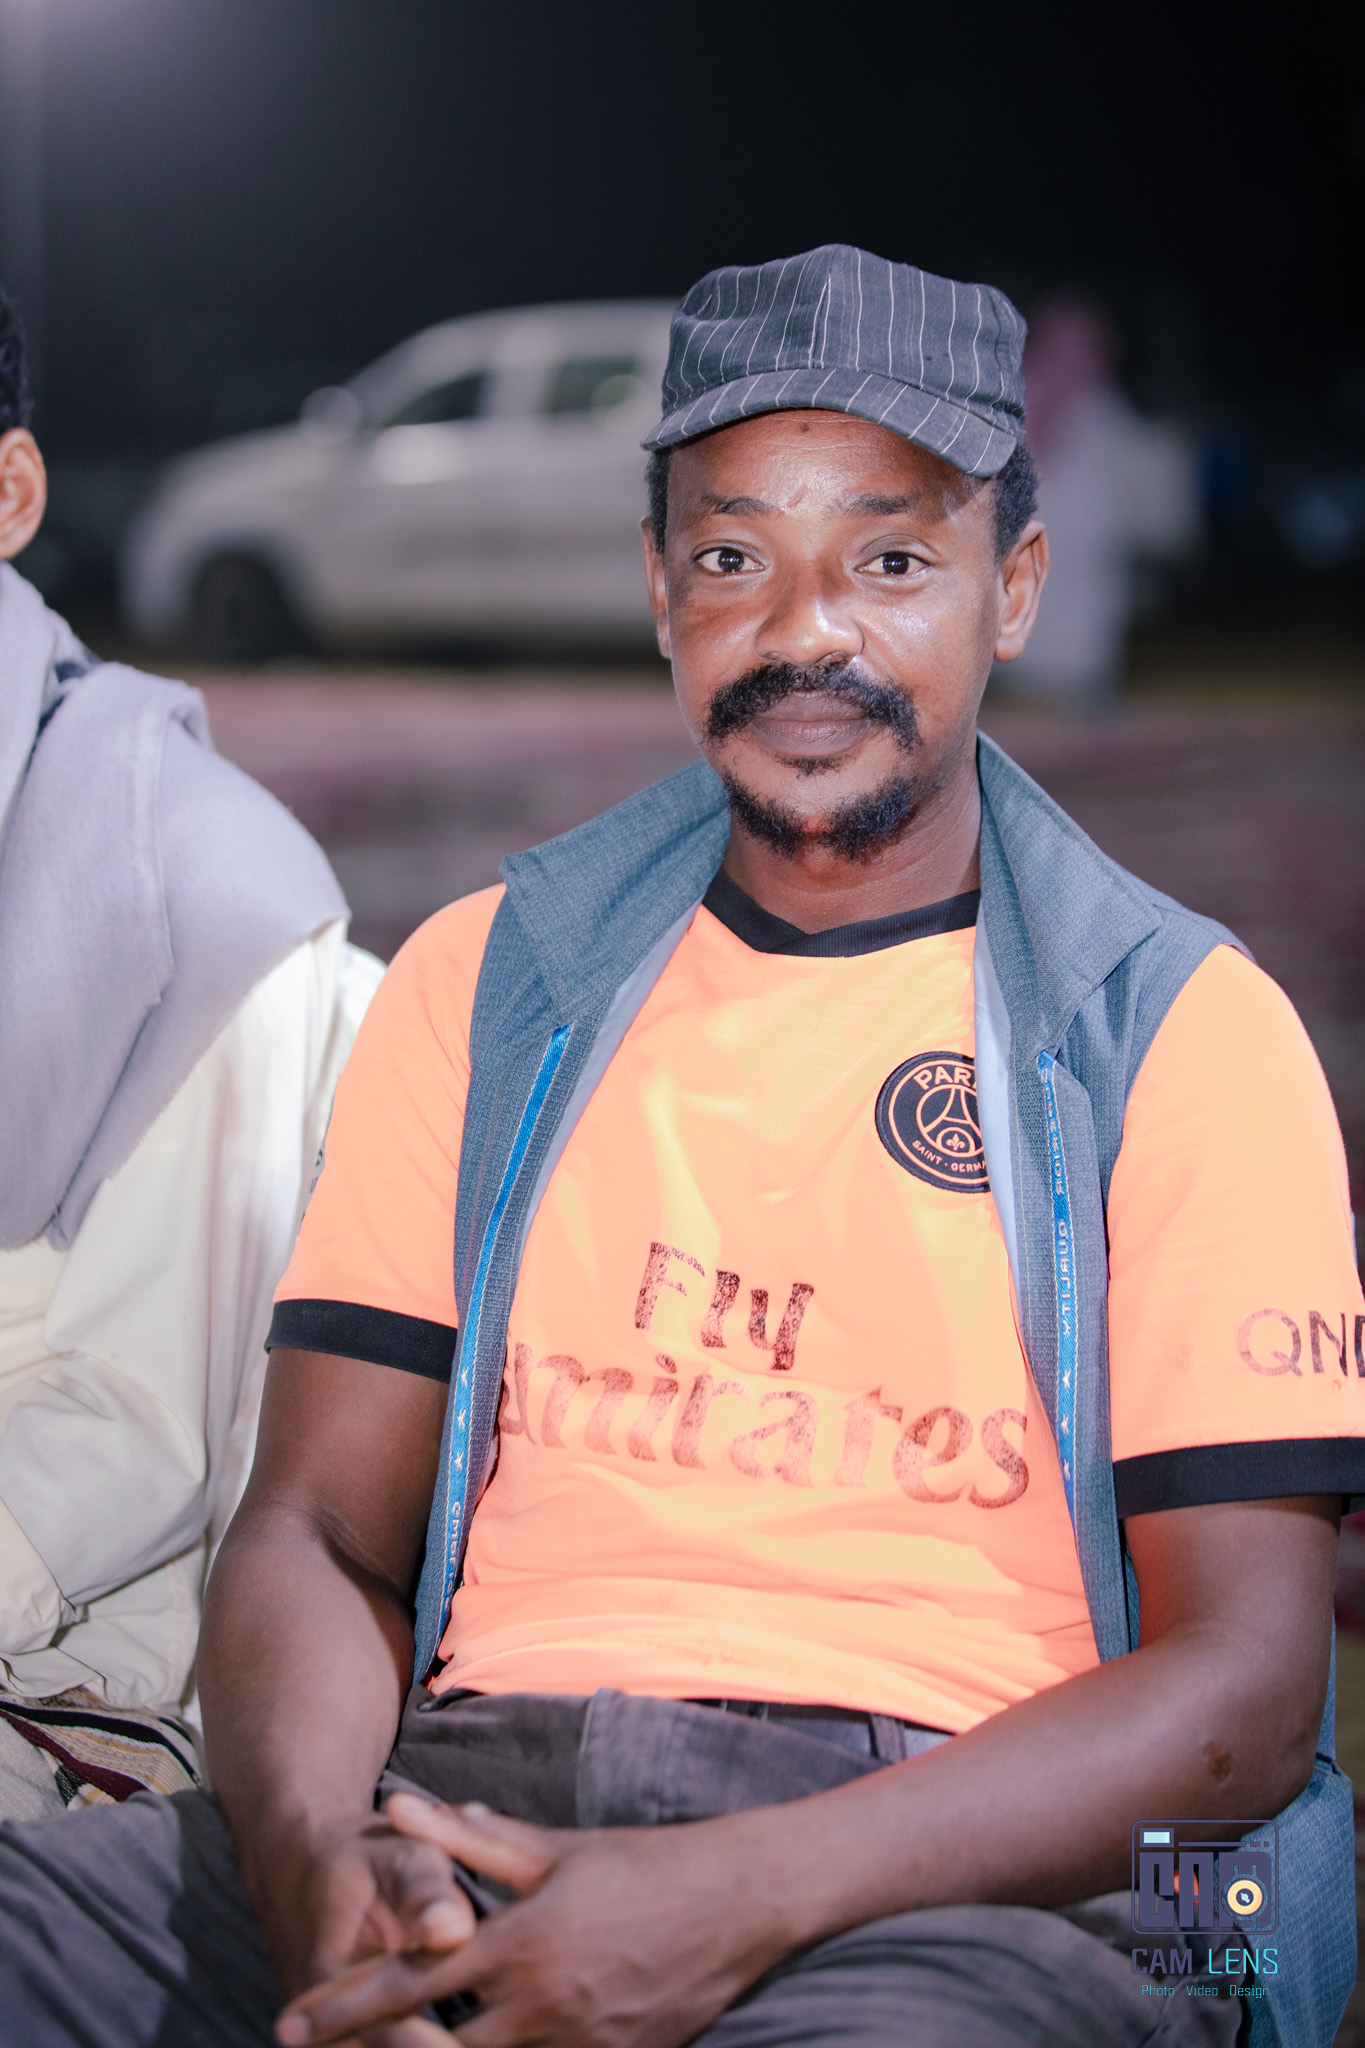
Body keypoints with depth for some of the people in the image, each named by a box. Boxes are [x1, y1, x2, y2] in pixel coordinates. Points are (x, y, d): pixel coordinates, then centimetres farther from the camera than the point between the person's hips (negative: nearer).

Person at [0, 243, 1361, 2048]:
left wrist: (741, 1898, -17)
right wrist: (314, 1852, -12)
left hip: (968, 1876, -3)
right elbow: (319, 1538, 12)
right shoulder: (481, 981, 17)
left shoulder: (1180, 1031, 5)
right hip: (469, 1811, 4)